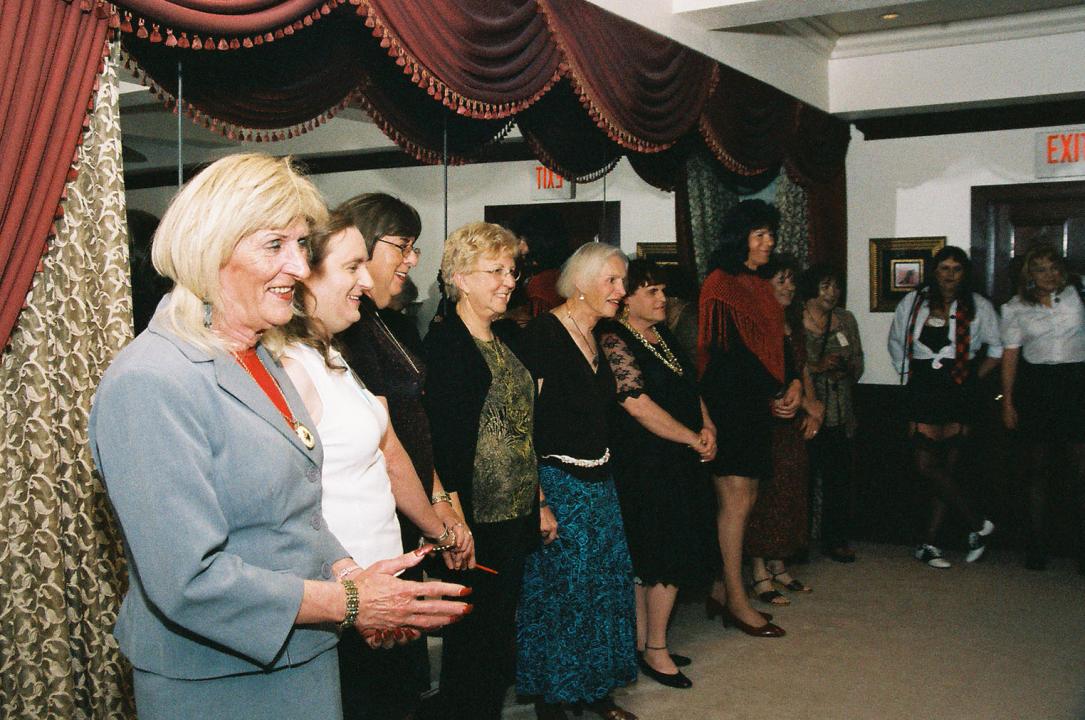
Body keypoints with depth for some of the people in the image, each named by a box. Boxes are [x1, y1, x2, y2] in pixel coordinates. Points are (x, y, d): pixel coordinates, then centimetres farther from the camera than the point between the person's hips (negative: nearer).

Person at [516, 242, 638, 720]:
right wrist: (538, 501, -22)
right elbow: (520, 421, -18)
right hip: (556, 483, -8)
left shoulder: (599, 339, 10)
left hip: (598, 482, 8)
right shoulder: (543, 333, -15)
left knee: (605, 586, 14)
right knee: (557, 593, 1)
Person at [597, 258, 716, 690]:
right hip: (643, 466, -8)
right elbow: (640, 407, -19)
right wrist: (694, 439, -13)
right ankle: (654, 650, 10)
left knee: (647, 561, 14)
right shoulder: (614, 341, -13)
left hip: (677, 462, 8)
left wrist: (707, 425, 1)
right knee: (669, 557, -4)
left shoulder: (663, 335, 14)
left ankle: (644, 644, 23)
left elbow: (690, 388, 20)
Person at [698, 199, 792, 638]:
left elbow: (775, 342, 16)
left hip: (756, 405, 9)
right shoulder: (722, 284, -10)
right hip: (729, 403, -9)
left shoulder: (759, 286, 17)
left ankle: (722, 590, 18)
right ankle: (736, 602, 4)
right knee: (736, 500, -4)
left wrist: (793, 384, -2)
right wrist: (776, 394, -11)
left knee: (743, 500, 9)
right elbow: (732, 350, -15)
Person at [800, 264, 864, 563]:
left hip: (839, 412, 5)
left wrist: (846, 369, -6)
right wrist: (817, 367, -19)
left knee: (839, 476, 4)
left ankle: (836, 540, 15)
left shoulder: (846, 319, 13)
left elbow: (858, 361, 15)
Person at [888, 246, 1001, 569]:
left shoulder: (978, 306, 5)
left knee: (946, 468, 0)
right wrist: (909, 375, 10)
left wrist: (975, 377, 5)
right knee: (927, 465, -7)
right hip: (922, 391, 1)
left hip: (958, 392, -1)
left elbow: (997, 348, 12)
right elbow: (895, 342, 19)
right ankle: (978, 524, 6)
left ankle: (929, 543, 8)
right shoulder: (913, 302, 7)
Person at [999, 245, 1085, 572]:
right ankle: (1037, 543, 14)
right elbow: (1009, 357, 4)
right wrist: (1007, 402, 1)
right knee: (1038, 468, 7)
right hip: (1035, 386, 1)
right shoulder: (1016, 309, 5)